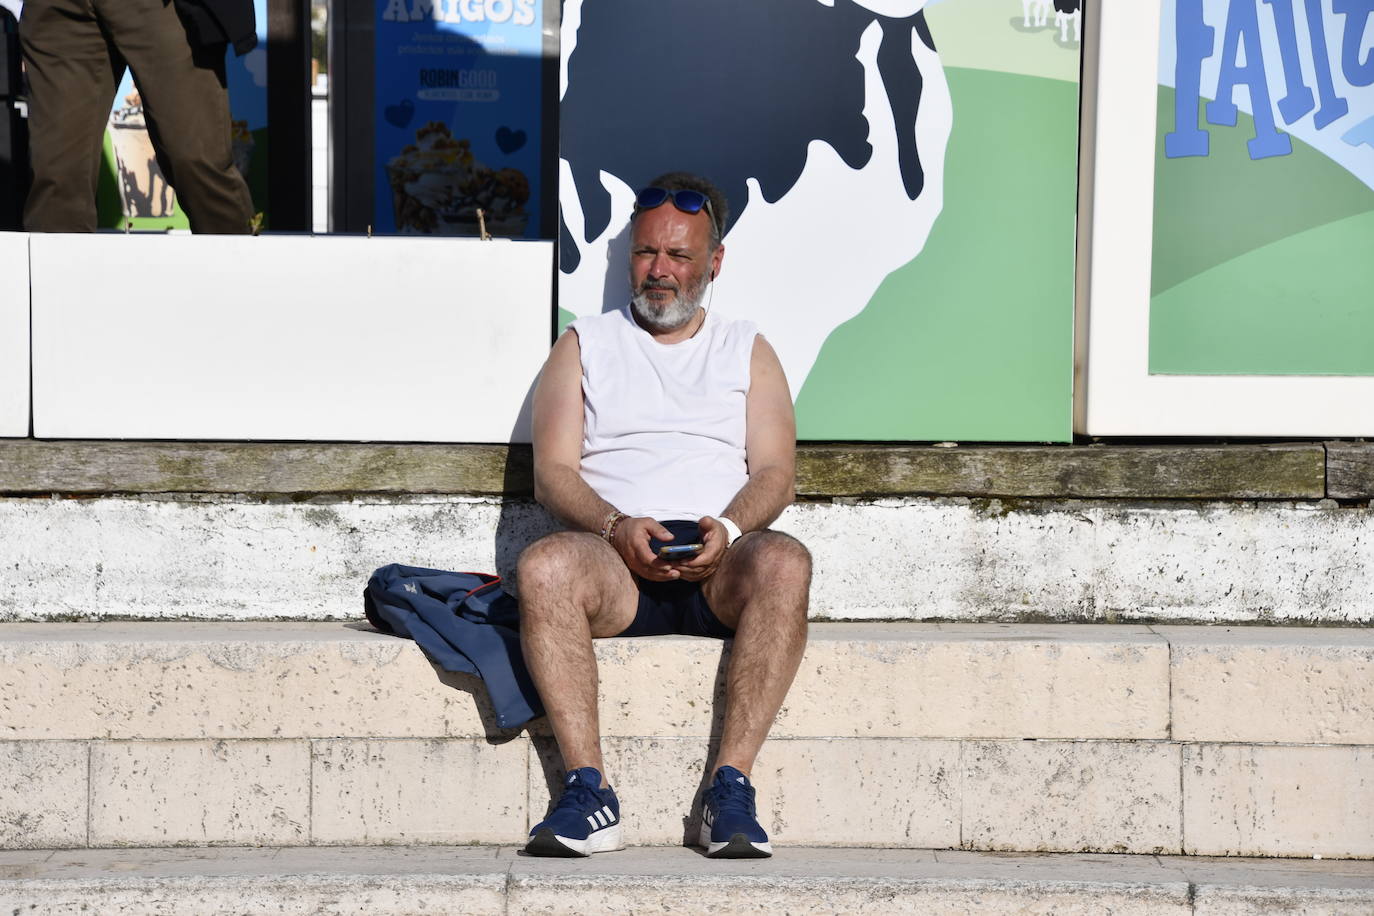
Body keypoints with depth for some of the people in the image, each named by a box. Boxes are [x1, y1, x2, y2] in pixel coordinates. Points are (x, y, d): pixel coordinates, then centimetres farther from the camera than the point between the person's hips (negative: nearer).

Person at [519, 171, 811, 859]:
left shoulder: (747, 351, 22)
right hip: (615, 558, 0)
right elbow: (552, 473, 7)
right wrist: (616, 527, -13)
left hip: (718, 566, 0)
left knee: (784, 563, -35)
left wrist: (728, 529, -14)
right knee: (542, 566, -35)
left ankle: (731, 786, -34)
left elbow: (775, 472, 9)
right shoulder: (585, 345, 21)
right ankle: (588, 790, -34)